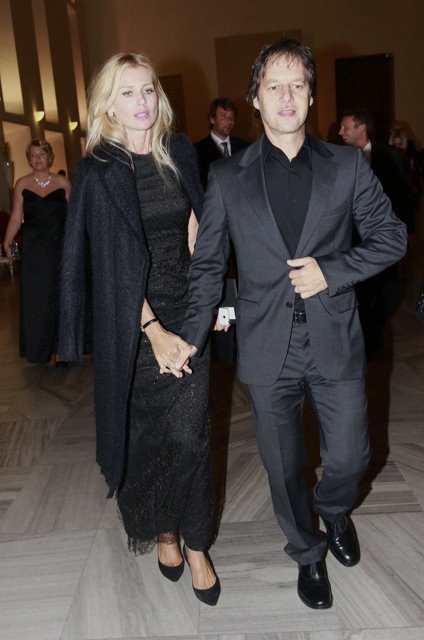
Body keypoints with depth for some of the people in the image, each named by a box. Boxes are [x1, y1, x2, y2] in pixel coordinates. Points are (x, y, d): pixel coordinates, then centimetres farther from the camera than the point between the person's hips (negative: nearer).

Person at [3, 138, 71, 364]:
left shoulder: (63, 182, 2)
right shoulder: (22, 184, 4)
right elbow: (16, 217, 2)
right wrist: (8, 241, -8)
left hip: (61, 247, -1)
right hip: (33, 249, 1)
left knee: (61, 298, 3)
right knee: (35, 299, 6)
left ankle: (60, 348, 14)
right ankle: (38, 348, 20)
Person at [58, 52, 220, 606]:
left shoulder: (180, 154, 5)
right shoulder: (99, 172, -7)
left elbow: (194, 231, 7)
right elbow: (117, 263, -12)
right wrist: (154, 331, -17)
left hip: (186, 310, 3)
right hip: (133, 321, -2)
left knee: (189, 434, 3)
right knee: (144, 432, 11)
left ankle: (194, 545, 23)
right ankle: (160, 530, 36)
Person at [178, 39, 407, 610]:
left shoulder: (348, 165, 2)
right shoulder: (227, 178, 1)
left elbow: (392, 236, 4)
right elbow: (207, 265, 3)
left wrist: (331, 270, -12)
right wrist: (192, 338, -4)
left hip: (335, 342, 1)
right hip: (268, 348, 0)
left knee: (349, 459, 11)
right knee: (284, 467, 13)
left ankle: (334, 513, 48)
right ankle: (307, 553, 41)